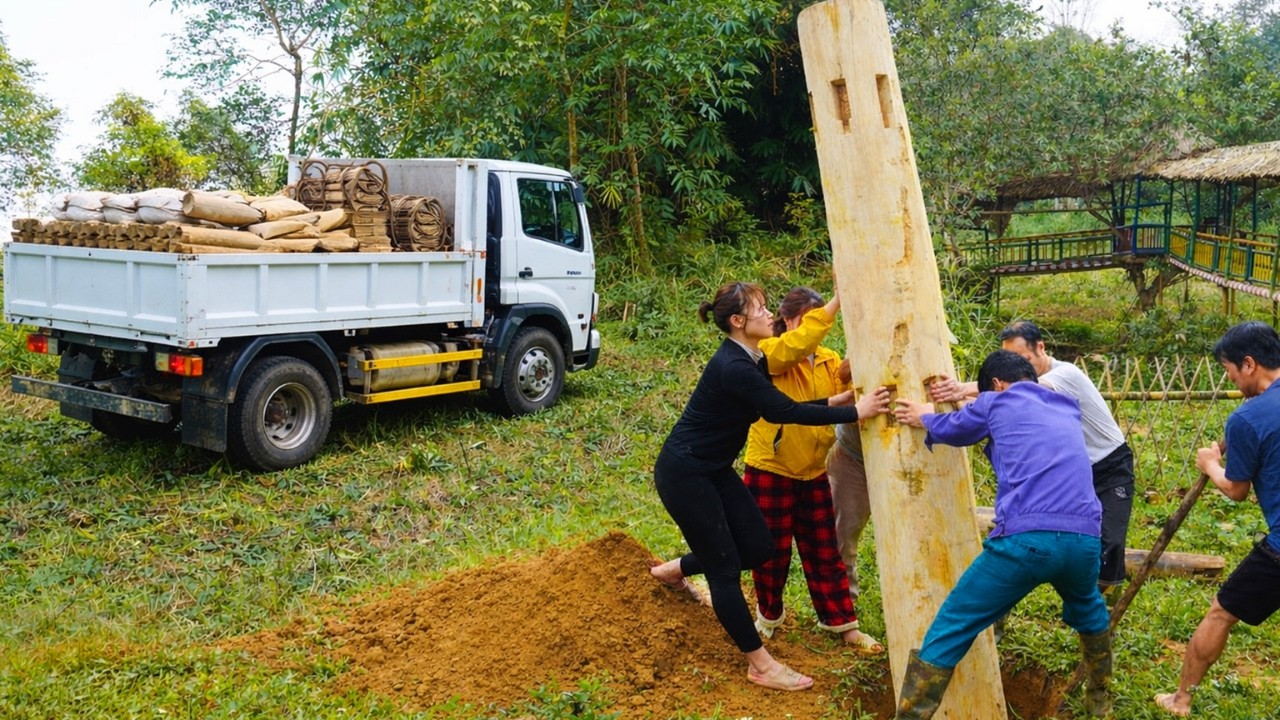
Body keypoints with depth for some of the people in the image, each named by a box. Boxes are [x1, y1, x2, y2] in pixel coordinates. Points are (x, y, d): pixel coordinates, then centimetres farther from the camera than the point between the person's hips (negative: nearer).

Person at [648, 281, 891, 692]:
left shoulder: (751, 360, 4)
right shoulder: (733, 367, -26)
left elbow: (776, 408, 10)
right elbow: (785, 412, -27)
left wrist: (830, 403, 0)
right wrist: (854, 413, -23)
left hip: (714, 469, 10)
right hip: (683, 473, -10)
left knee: (758, 547, 9)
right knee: (725, 566, -2)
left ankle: (675, 570, 30)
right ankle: (760, 665, 9)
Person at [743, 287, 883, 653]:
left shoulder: (828, 360, 5)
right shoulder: (769, 354, -13)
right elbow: (797, 344, -36)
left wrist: (853, 373, -31)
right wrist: (839, 299, -39)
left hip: (813, 472, 5)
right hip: (770, 471, -5)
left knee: (824, 553, 11)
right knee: (773, 551, 9)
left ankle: (842, 623, 22)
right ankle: (769, 615, 32)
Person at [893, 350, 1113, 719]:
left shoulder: (998, 401, 12)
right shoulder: (1067, 410, 27)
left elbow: (951, 429, 29)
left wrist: (925, 418, 51)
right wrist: (971, 394, 55)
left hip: (1026, 538, -6)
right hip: (1084, 539, 6)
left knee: (949, 631, 1)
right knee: (1088, 610, 39)